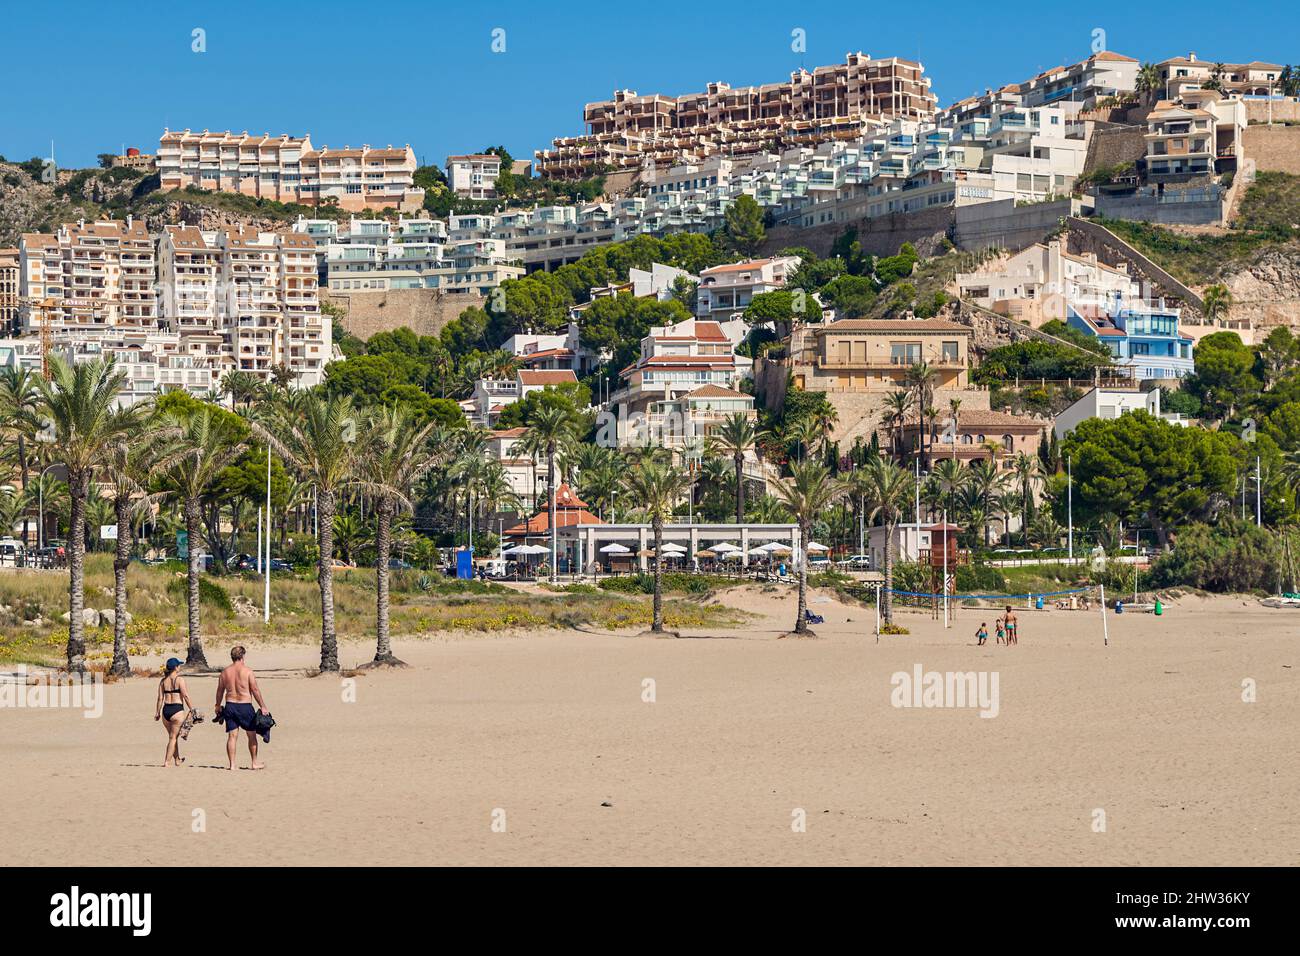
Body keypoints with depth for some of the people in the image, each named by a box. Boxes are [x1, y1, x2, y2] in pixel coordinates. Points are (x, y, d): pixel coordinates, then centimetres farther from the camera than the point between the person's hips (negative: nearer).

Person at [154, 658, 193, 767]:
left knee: (173, 736, 20)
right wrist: (192, 709, -5)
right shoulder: (180, 680, -8)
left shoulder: (163, 681, 7)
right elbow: (185, 696, -11)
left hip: (166, 710, 5)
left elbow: (160, 698, 7)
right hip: (177, 710, -5)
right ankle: (167, 762, -3)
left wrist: (157, 713, 13)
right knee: (173, 737, 1)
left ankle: (177, 760, 33)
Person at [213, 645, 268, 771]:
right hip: (245, 706, -4)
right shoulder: (247, 671, -9)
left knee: (232, 736, 5)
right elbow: (255, 690, -10)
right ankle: (254, 763, 17)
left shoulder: (225, 672, 4)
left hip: (230, 705, 4)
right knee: (252, 735, 10)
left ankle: (231, 764, 2)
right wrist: (262, 706, -5)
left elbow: (220, 691, 13)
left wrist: (218, 706, 27)